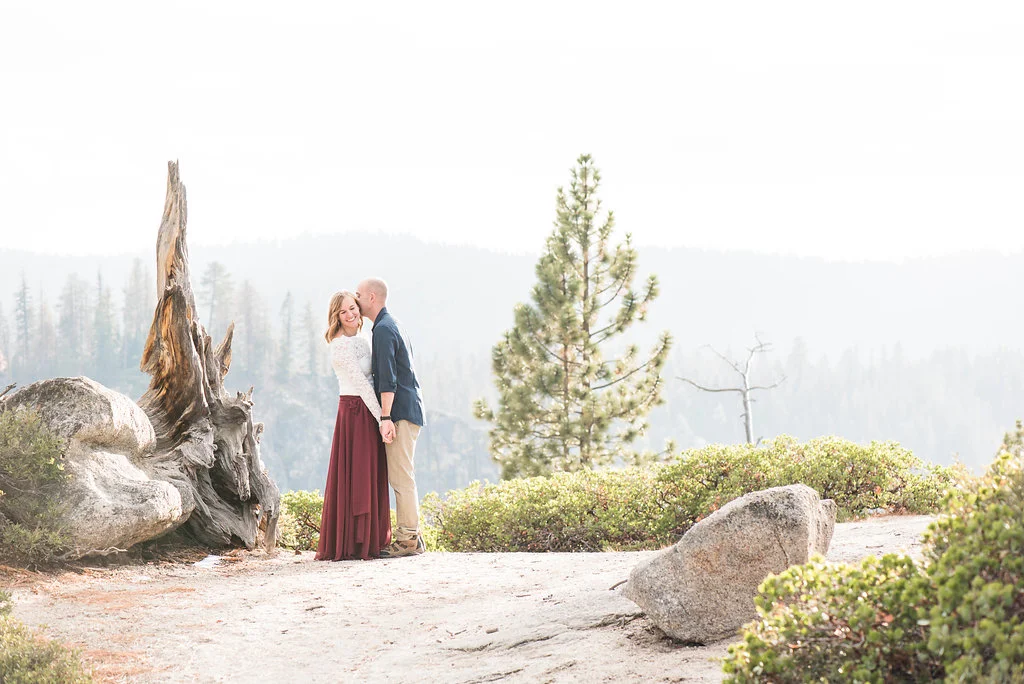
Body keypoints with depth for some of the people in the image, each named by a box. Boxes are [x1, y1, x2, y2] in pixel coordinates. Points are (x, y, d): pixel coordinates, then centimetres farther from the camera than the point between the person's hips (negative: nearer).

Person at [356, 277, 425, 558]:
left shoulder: (383, 329, -11)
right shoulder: (393, 325, 22)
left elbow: (387, 378, -19)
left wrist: (386, 417, -23)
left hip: (400, 411, -10)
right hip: (410, 409, 10)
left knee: (400, 477, -9)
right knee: (402, 475, 11)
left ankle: (407, 539, -8)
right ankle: (412, 536, 12)